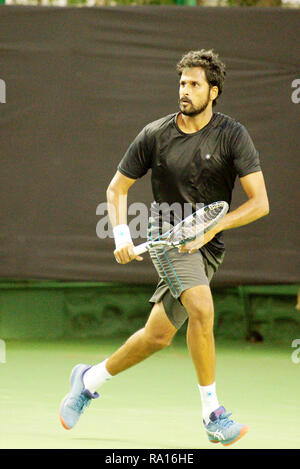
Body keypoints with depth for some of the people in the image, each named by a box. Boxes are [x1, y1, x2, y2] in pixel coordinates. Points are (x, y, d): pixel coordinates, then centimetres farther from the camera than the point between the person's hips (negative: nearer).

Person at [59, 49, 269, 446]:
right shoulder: (155, 135, -2)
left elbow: (260, 202, -9)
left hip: (209, 248, 2)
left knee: (158, 335, 7)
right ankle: (212, 413, -21)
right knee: (202, 309, -27)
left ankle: (90, 379, 31)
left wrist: (211, 228, -19)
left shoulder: (232, 135, -6)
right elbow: (118, 188, 9)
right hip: (169, 235, -2)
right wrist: (122, 235, -7)